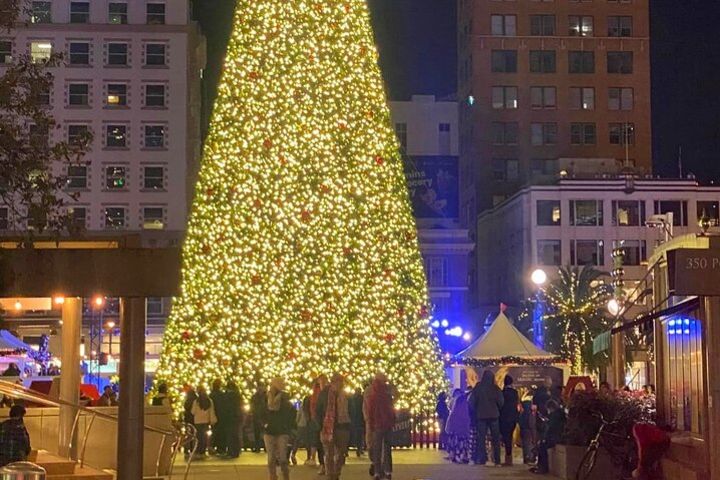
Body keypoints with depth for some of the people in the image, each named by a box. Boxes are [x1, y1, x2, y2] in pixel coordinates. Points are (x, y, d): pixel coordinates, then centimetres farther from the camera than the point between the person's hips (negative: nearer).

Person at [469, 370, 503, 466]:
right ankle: (497, 460, 2)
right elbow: (500, 402, -3)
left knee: (481, 438, 6)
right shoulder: (495, 388, -7)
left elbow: (472, 402, -2)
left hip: (481, 415, 0)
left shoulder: (477, 388, -5)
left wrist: (476, 411, 14)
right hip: (494, 415, 0)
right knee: (495, 438, 6)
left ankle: (482, 459, 1)